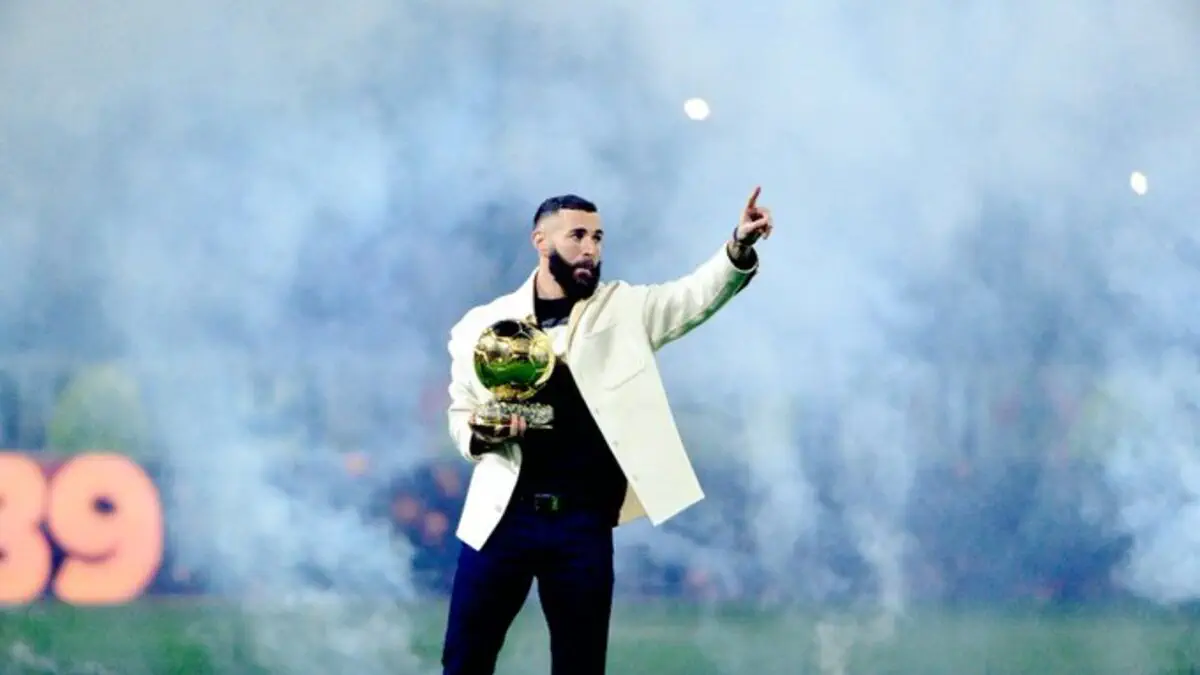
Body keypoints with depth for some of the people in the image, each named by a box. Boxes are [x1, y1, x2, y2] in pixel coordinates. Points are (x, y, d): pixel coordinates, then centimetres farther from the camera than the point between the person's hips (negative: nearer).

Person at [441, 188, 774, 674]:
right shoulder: (483, 324, 6)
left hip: (584, 522, 0)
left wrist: (740, 247, -25)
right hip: (502, 515, 0)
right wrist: (478, 433, -13)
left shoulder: (624, 310, 6)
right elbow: (459, 412, 11)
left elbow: (695, 296, -7)